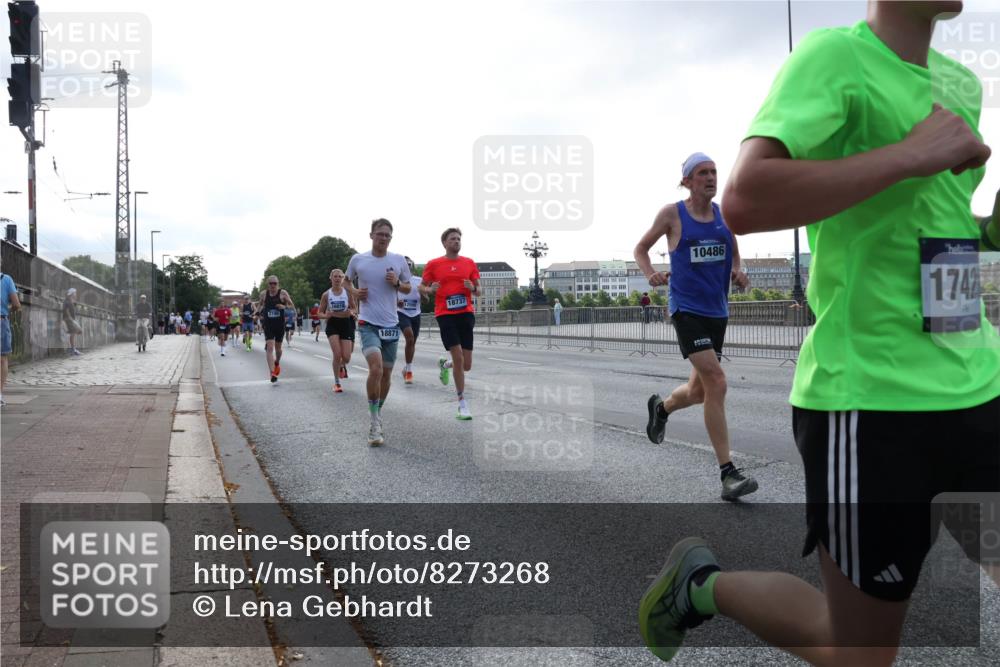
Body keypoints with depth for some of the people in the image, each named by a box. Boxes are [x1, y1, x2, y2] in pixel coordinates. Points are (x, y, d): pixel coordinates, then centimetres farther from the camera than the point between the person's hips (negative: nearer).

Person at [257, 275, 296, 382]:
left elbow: (293, 307, -2)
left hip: (280, 324, 0)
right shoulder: (263, 293, 2)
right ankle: (272, 373, -20)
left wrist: (285, 306, -21)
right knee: (270, 347, -14)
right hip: (268, 324, 0)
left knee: (278, 347, 14)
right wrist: (258, 312, 3)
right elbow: (260, 304, 22)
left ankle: (277, 363, 46)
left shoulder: (283, 293, -4)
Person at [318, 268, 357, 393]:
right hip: (332, 324, -1)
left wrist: (351, 312, -16)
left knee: (346, 357, -4)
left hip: (346, 324, 1)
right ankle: (337, 383, 1)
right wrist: (326, 315, -18)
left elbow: (355, 308, 7)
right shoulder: (326, 295, -1)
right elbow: (319, 313, 5)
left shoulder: (348, 292, -2)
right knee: (337, 354, -15)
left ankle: (342, 366, 36)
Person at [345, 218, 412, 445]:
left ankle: (378, 414, 29)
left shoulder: (399, 260, 3)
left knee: (386, 372, 9)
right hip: (368, 323, -3)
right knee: (376, 369, -21)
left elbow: (408, 288, 13)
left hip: (391, 324, 3)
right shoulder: (358, 259, 0)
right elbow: (347, 280, 18)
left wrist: (397, 283, -9)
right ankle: (375, 420, -10)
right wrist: (354, 292, -3)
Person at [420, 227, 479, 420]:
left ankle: (445, 364, 37)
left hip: (466, 313, 3)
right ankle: (462, 402, 1)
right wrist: (430, 290, -11)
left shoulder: (469, 263, 9)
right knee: (458, 358, -12)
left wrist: (473, 288, -9)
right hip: (445, 314, -3)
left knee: (466, 365, 1)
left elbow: (478, 291, 14)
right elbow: (422, 287, 11)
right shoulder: (433, 264, 4)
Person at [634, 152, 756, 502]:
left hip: (717, 311, 6)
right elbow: (641, 248, 7)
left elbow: (734, 253, 23)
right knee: (716, 382, -19)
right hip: (686, 309, -6)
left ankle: (661, 407, 48)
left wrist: (738, 272, 0)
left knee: (699, 390, 13)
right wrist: (650, 274, -12)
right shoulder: (672, 214, -3)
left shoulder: (724, 213, 9)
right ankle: (728, 473, -15)